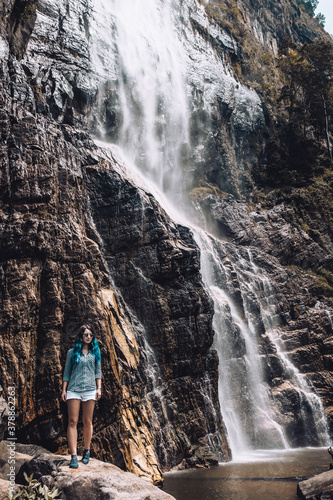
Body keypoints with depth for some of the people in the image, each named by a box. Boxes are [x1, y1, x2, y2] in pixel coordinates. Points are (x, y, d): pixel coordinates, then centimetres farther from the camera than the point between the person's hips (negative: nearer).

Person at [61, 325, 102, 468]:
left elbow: (98, 371, 11)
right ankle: (74, 456, -3)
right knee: (72, 421, -5)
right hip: (73, 390, -1)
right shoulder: (72, 352, 8)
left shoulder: (95, 352, 11)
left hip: (90, 389, 1)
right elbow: (67, 372, 9)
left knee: (87, 422, 6)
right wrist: (64, 390, 4)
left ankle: (87, 451, 23)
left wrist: (99, 388, 3)